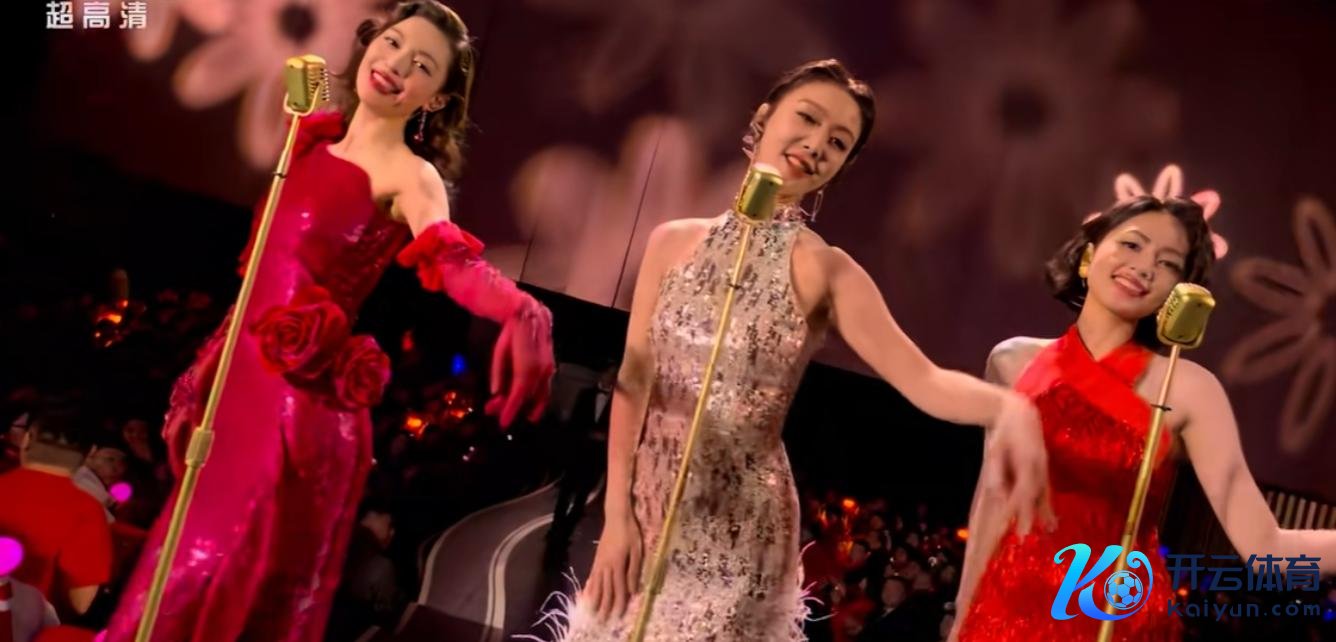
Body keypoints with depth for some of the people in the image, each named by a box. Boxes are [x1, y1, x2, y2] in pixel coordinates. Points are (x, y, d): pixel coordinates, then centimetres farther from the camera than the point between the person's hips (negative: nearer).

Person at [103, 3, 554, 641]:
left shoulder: (410, 175, -10)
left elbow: (454, 260, -31)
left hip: (301, 396, -7)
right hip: (237, 375, 7)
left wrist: (519, 310, -49)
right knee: (190, 570, 15)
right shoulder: (314, 138, 11)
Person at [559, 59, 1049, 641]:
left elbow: (923, 380, -17)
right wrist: (616, 511, -7)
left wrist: (1009, 405, -37)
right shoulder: (673, 242, 2)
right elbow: (633, 378, -1)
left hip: (741, 522, -3)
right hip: (648, 504, 3)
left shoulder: (827, 271, -7)